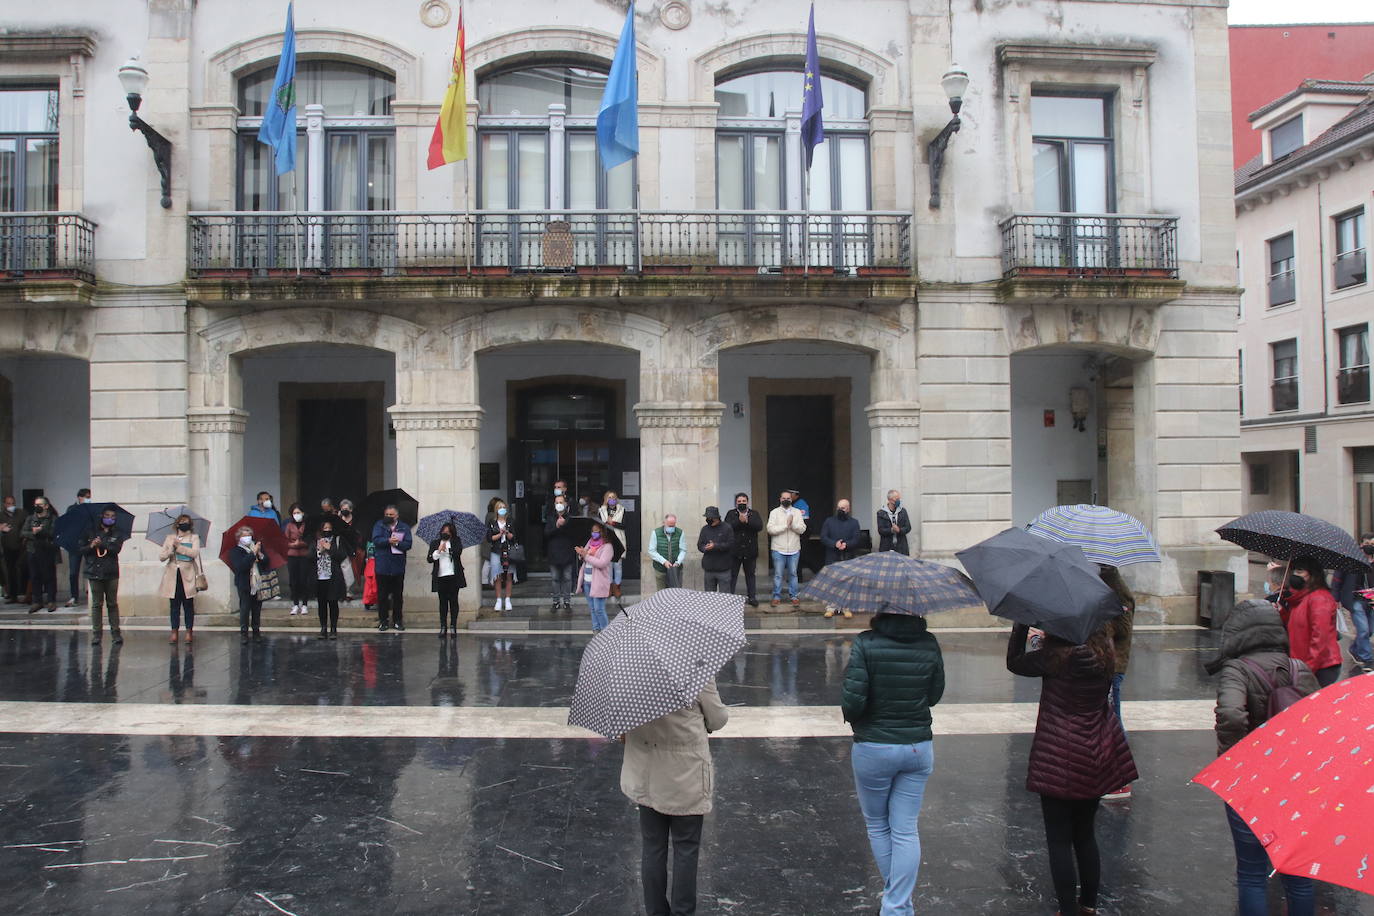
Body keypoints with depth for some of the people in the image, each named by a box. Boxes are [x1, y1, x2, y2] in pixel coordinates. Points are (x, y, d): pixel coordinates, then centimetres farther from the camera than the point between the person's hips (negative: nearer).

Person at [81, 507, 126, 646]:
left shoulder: (117, 533, 7)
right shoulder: (90, 531, 9)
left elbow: (116, 549, -8)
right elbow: (81, 548, 7)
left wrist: (101, 544, -15)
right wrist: (90, 546, -12)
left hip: (111, 573, 0)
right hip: (94, 572, 0)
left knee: (112, 604, 2)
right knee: (96, 604, 3)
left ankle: (116, 633, 4)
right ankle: (96, 633, 8)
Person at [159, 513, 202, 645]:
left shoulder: (194, 537, 8)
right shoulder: (170, 538, 14)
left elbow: (195, 552, -9)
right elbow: (161, 556, 7)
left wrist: (179, 547, -11)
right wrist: (171, 549, -10)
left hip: (187, 576, -2)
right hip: (173, 576, 2)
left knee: (188, 604, 0)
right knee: (174, 605, 2)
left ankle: (189, 631, 4)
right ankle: (174, 631, 7)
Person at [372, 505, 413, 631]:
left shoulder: (404, 527, 6)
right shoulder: (379, 525, 5)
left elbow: (408, 544, -5)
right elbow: (376, 540, -10)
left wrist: (397, 543, -21)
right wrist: (389, 541, -23)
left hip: (398, 567, 1)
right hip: (382, 566, -1)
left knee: (398, 595, 7)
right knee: (382, 595, 4)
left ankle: (397, 620, 16)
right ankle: (383, 621, 13)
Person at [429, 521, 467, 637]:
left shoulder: (456, 542, 7)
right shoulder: (435, 543, 11)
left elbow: (458, 552, -11)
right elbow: (430, 559, 2)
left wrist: (446, 548, -10)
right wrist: (439, 550, -11)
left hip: (453, 576, -1)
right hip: (440, 577, 1)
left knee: (453, 601, 0)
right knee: (442, 602, 4)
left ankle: (453, 627, 4)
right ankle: (443, 627, 8)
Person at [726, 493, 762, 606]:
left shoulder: (754, 513, 6)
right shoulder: (731, 514, 2)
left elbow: (759, 526, -11)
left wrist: (747, 521, -23)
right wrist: (739, 521, -24)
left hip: (750, 551, 2)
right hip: (734, 551, -2)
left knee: (750, 575, 12)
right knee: (732, 575, 5)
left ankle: (752, 597, 20)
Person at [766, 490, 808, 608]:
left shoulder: (797, 512, 5)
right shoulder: (774, 512, -2)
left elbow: (802, 529, -5)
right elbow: (771, 529, -14)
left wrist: (792, 524, -21)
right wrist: (786, 525, -16)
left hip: (794, 550, 2)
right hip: (778, 550, -2)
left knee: (793, 574, 10)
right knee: (778, 575, 4)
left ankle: (793, 596, 20)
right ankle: (777, 597, 14)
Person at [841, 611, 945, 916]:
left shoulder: (866, 643, -18)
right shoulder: (929, 644, -6)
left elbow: (852, 702, -19)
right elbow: (934, 695, 5)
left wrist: (850, 716, 2)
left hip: (874, 749, -3)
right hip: (919, 747, 3)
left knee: (877, 826, 18)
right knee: (906, 830, 11)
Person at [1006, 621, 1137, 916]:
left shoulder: (1058, 657, -20)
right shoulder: (1104, 656, -3)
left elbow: (1015, 663, -9)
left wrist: (1022, 624, -2)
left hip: (1060, 762, -6)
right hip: (1096, 758, 7)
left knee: (1059, 840, 4)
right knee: (1085, 834, 20)